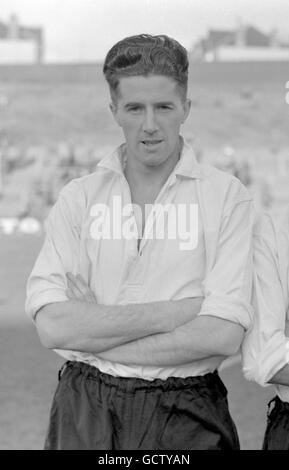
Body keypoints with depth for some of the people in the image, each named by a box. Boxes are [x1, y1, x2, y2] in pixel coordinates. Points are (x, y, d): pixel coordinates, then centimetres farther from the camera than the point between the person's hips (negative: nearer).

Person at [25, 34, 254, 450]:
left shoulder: (227, 196, -3)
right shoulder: (78, 198, 2)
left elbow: (223, 334, -12)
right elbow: (53, 325, -9)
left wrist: (95, 341, -10)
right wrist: (176, 312, -14)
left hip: (187, 416, -1)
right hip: (86, 414, 1)